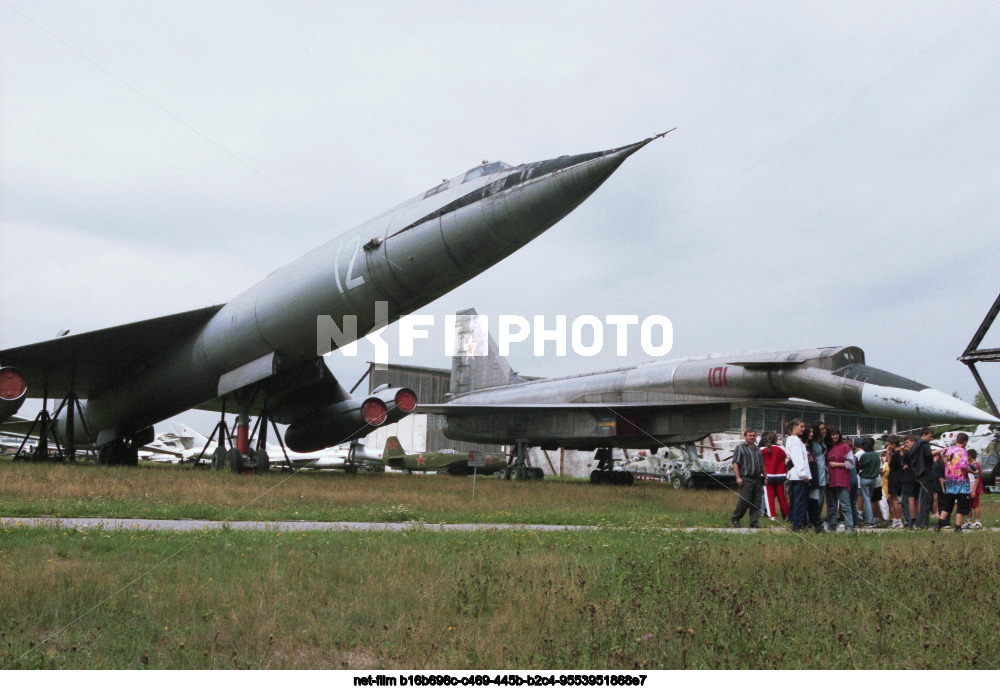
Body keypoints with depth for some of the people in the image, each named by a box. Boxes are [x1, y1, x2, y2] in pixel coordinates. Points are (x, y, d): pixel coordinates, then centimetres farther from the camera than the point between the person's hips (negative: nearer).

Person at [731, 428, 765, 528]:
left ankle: (754, 522, 7)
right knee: (744, 500, -10)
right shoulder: (740, 448, 1)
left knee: (757, 502, 2)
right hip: (746, 479, -6)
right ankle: (735, 519, 6)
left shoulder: (758, 450, 21)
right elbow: (735, 463, -6)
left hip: (757, 479, 6)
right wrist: (738, 477, -15)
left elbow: (762, 465, 27)